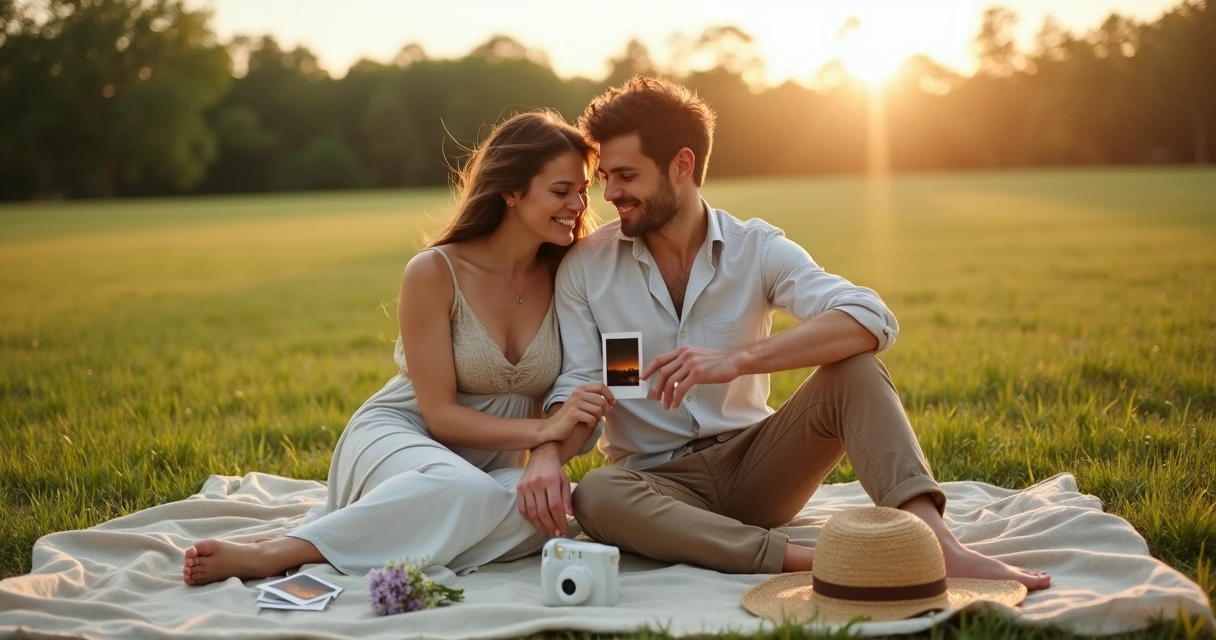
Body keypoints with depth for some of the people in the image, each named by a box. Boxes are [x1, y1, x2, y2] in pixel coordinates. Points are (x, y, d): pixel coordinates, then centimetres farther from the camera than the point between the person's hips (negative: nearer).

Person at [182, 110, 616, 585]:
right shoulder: (434, 273, -15)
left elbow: (579, 410, -3)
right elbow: (440, 413, -14)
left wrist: (549, 462, -25)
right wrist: (542, 429, -25)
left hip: (493, 460, 4)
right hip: (398, 435, -4)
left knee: (546, 511, -32)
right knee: (465, 493, -39)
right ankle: (267, 556, -26)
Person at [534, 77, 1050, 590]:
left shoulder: (756, 248, -5)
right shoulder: (585, 268, -2)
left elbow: (872, 318, -21)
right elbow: (574, 387, -5)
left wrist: (737, 360, -34)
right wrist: (546, 452, -30)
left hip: (754, 468, 0)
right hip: (660, 484, 0)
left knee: (853, 368, -23)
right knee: (596, 496, -35)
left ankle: (939, 547, -38)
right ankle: (814, 563, -40)